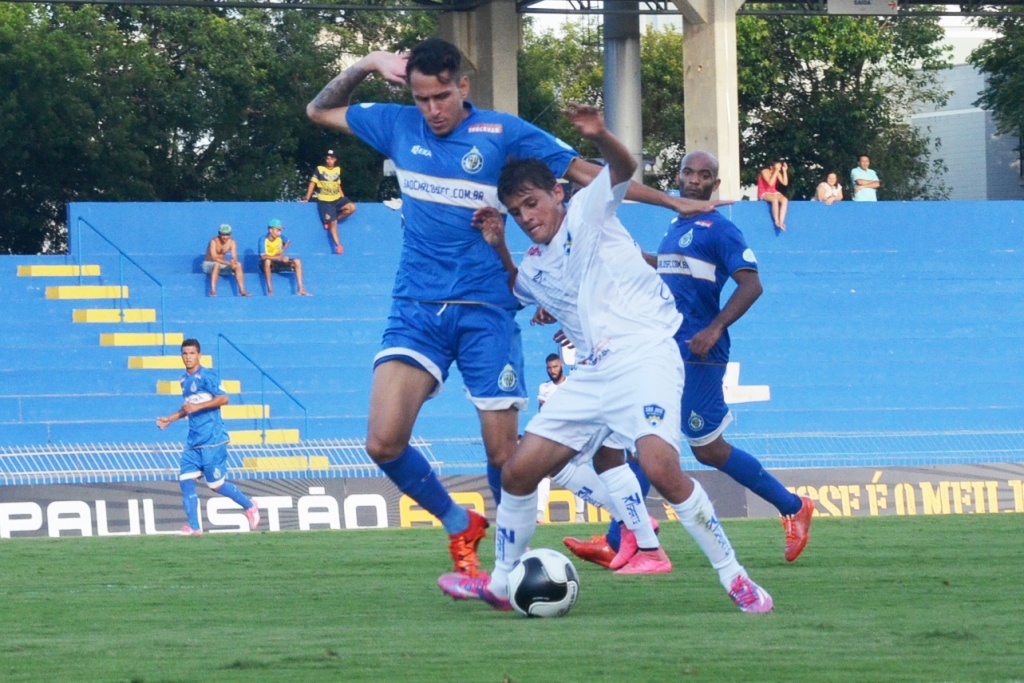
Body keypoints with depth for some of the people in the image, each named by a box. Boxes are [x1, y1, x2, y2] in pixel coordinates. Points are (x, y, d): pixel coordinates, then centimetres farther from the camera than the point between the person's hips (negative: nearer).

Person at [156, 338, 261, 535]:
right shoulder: (184, 380, 15)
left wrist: (197, 406, -23)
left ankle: (249, 506, 19)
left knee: (216, 484, -2)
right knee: (186, 479, -5)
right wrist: (170, 419, 17)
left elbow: (223, 398, -18)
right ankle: (194, 526, -1)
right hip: (193, 441, 8)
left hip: (212, 439, -8)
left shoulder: (206, 376, -9)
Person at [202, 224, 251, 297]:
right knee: (217, 264, -39)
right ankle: (213, 291, -46)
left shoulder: (231, 242, -7)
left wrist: (234, 262, -38)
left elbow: (234, 257, -13)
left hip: (222, 264, 5)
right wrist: (228, 263, -42)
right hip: (209, 264, -5)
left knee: (238, 264, -19)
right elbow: (214, 258, -31)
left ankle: (242, 291, -22)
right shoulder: (214, 241, -21)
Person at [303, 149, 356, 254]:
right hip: (325, 201, -4)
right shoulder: (319, 169, -3)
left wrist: (343, 198, 13)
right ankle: (338, 245, -6)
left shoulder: (337, 170, 10)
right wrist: (307, 199, -4)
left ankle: (330, 221, -4)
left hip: (337, 199, 4)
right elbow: (312, 183, -1)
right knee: (333, 223, -11)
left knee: (351, 207, -19)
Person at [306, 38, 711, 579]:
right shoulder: (398, 126, 7)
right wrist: (367, 65, 4)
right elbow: (319, 111, 20)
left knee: (503, 452, -4)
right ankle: (459, 527, 11)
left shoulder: (503, 133, -1)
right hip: (416, 311, 2)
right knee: (384, 442, -13)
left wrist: (675, 202, 2)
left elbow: (587, 173, 3)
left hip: (486, 313, -2)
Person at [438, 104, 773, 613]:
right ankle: (499, 583, 21)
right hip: (593, 374, 8)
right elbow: (514, 292, 42)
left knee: (660, 468, -27)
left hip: (645, 356, -8)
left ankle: (734, 577, -16)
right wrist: (497, 248, 22)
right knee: (518, 472, 4)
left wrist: (600, 137, -41)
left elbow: (623, 169, -18)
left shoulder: (586, 212, 0)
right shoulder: (534, 267, 19)